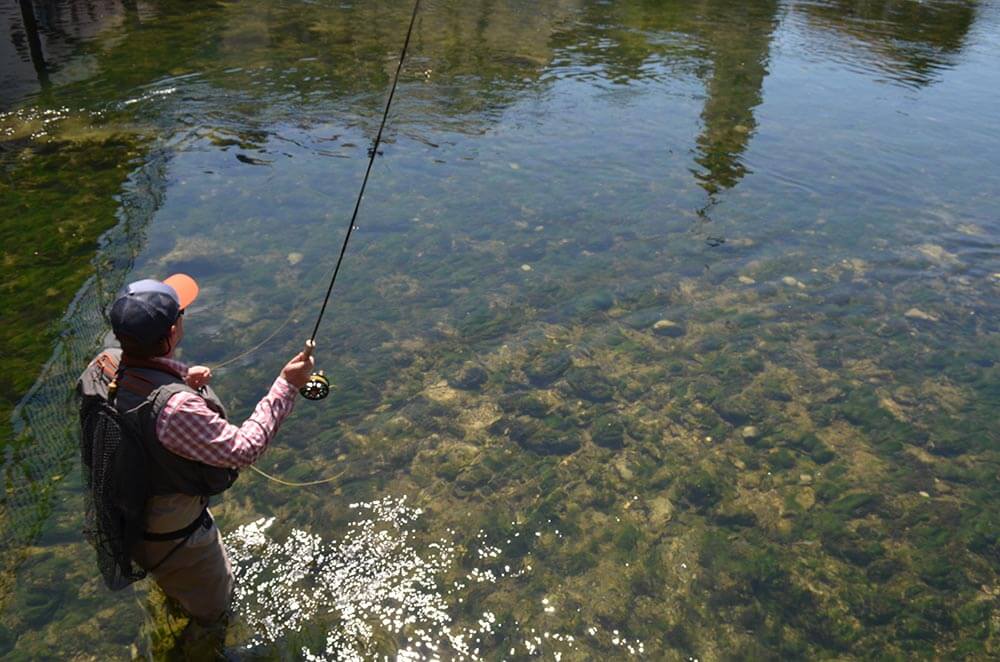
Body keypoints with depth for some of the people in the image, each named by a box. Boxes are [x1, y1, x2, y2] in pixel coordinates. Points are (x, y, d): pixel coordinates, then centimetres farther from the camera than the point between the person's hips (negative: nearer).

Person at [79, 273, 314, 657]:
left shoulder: (103, 366, -19)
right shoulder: (175, 408, -44)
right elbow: (243, 449, -33)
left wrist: (181, 382, -14)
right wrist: (286, 386, -27)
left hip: (123, 516, 8)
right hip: (172, 537, -8)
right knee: (212, 610, 23)